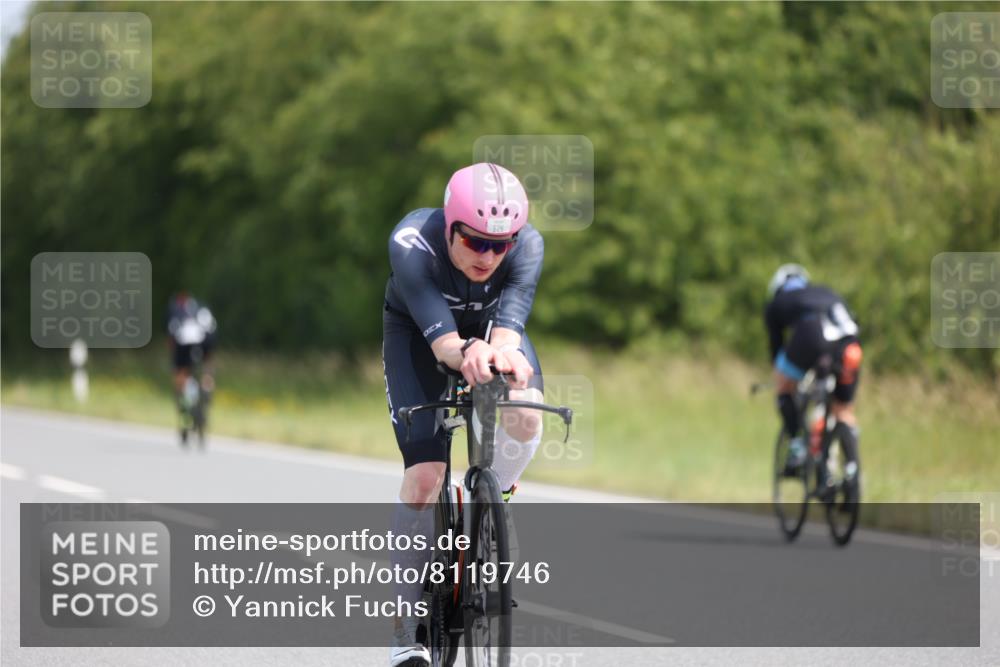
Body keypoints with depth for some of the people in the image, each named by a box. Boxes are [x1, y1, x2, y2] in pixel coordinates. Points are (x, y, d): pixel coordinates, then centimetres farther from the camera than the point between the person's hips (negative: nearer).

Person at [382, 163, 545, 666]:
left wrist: (504, 352, -68)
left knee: (525, 419, -29)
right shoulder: (412, 243, -38)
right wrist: (465, 353, -70)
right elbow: (441, 336, -46)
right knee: (424, 474, -17)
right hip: (416, 329, -2)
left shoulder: (527, 246, -32)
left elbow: (509, 322, -43)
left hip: (490, 325, 2)